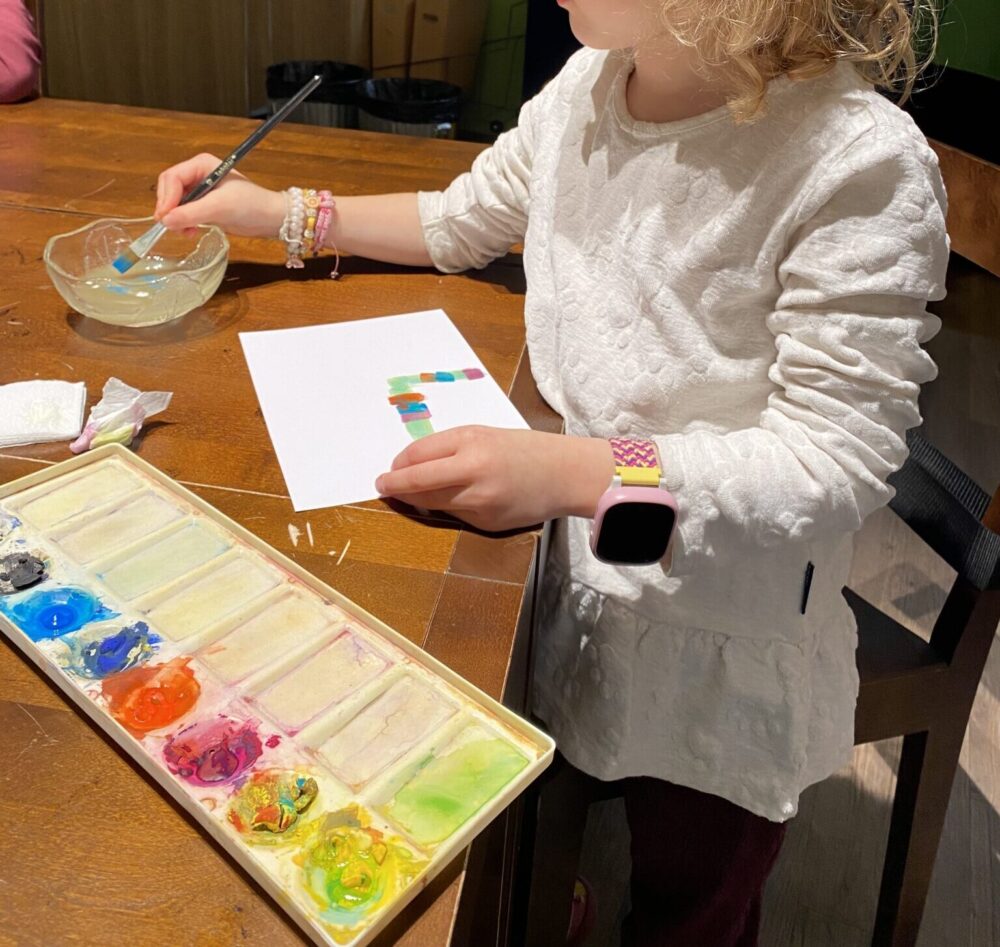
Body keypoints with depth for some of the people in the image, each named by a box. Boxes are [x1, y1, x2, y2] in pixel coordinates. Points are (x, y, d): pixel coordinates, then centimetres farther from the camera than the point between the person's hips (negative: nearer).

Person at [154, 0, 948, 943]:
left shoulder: (863, 166, -26)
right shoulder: (587, 86, -6)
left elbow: (838, 462, -25)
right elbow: (465, 219, 12)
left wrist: (574, 470, -36)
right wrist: (275, 212, 6)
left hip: (712, 653, -4)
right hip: (555, 541, 5)